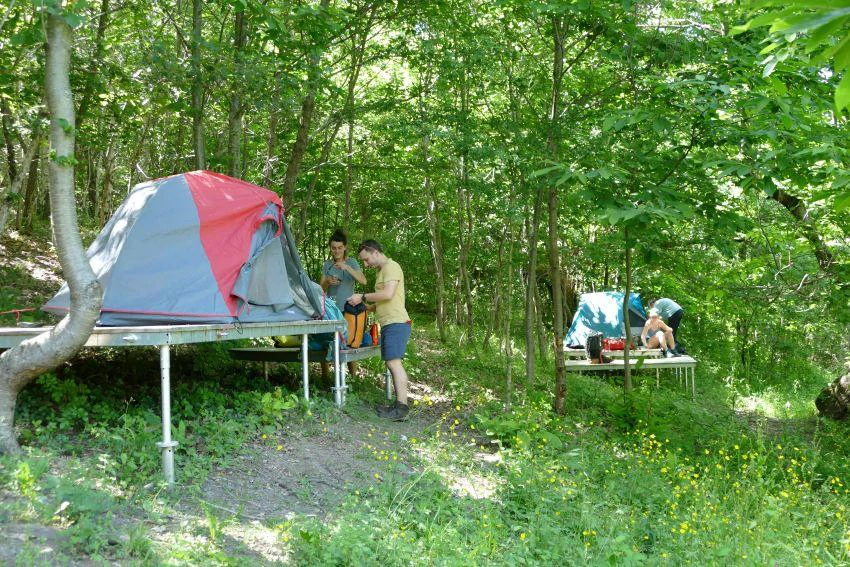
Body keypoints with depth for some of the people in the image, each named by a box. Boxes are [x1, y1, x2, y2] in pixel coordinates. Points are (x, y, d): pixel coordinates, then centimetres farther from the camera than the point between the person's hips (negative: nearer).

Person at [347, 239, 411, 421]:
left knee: (394, 362, -15)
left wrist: (362, 297, -10)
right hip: (389, 324, 10)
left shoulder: (391, 266, -6)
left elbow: (388, 294, -19)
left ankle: (402, 407, -18)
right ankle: (399, 405, 8)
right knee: (392, 363, 7)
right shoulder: (382, 271, 24)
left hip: (396, 323, -10)